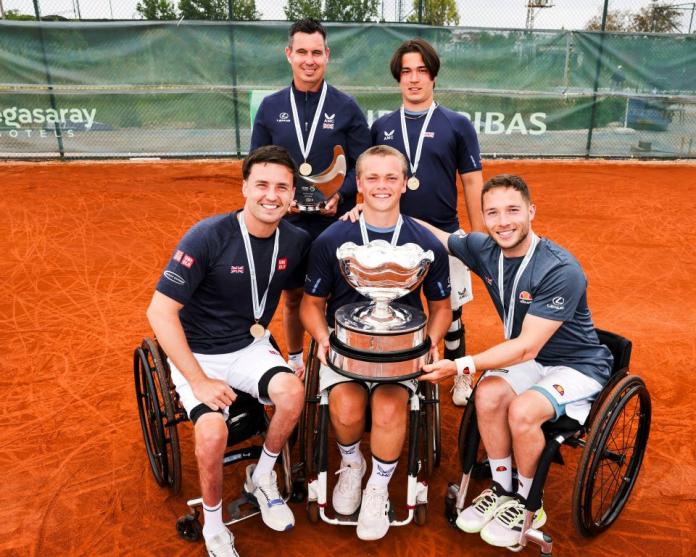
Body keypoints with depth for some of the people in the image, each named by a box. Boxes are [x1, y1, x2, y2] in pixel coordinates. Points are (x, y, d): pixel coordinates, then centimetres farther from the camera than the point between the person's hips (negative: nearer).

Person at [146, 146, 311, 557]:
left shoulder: (296, 241, -7)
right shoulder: (207, 237, -22)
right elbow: (160, 312, -21)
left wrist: (296, 356, 13)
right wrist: (199, 381, -23)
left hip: (251, 347, 4)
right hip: (198, 354, -3)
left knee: (293, 393, -25)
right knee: (213, 432, -26)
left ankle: (262, 478, 5)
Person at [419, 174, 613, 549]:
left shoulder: (561, 271, -28)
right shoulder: (484, 250, -10)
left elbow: (527, 348, -29)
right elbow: (431, 233, 2)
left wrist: (461, 366, -32)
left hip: (577, 365, -5)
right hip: (524, 358, 5)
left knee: (522, 411, -29)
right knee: (489, 394, -24)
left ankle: (527, 505, -1)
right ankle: (502, 490, -1)